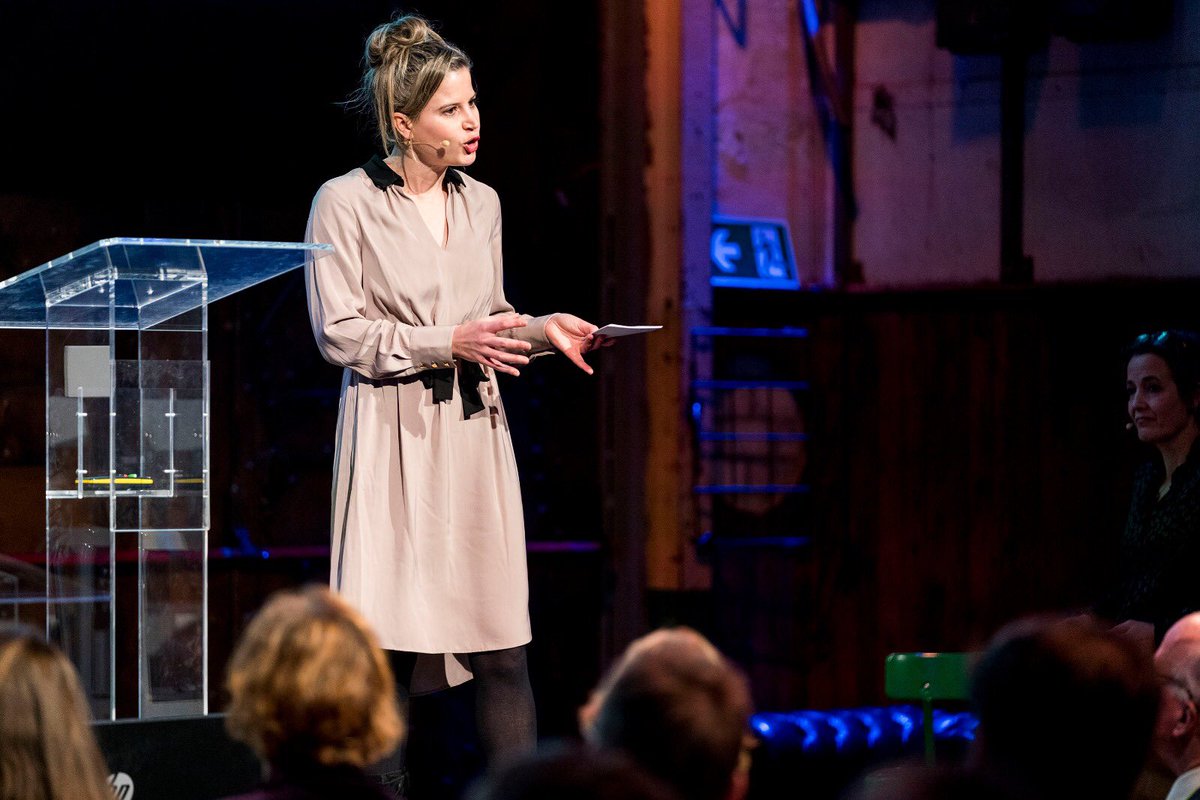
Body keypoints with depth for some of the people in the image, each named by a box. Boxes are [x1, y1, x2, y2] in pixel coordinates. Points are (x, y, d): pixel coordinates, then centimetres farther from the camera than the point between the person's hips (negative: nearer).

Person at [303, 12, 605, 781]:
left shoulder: (481, 203, 12)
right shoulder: (346, 203, -5)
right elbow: (338, 332, -9)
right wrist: (447, 343, -16)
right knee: (388, 645, -4)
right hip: (392, 438, -5)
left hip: (475, 433, 5)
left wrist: (543, 329, 2)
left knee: (504, 645, 0)